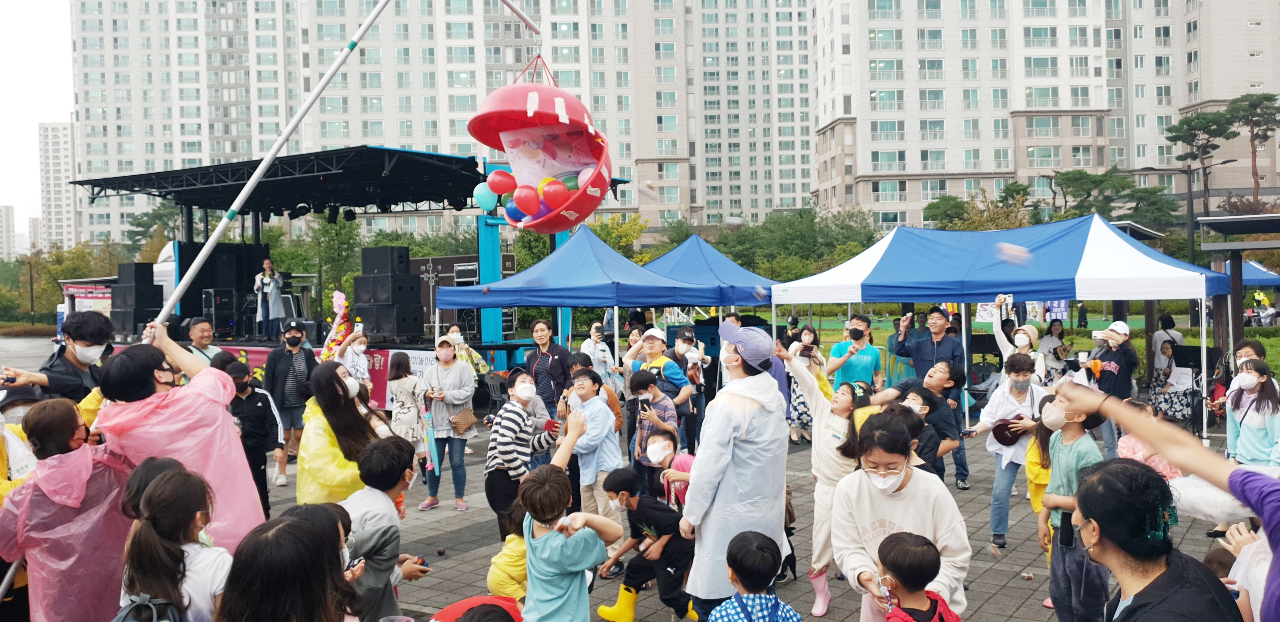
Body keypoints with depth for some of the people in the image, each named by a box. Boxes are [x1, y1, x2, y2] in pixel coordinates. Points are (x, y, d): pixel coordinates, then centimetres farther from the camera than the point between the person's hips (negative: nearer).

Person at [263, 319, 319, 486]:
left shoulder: (308, 354, 4)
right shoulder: (275, 355, 1)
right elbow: (268, 380, 0)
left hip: (302, 404, 0)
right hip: (281, 404, 0)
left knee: (301, 437, 4)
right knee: (283, 438, 4)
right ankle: (281, 474, 13)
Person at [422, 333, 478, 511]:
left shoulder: (464, 368, 1)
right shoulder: (430, 371, 14)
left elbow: (469, 391, -9)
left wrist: (447, 396, -17)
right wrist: (427, 394, -10)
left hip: (457, 423, -3)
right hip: (436, 423, 3)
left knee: (457, 462, 2)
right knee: (433, 462, 6)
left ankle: (459, 498, 15)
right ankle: (432, 497, 23)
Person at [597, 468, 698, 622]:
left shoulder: (648, 507, -29)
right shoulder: (632, 512, 2)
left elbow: (676, 522, -30)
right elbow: (635, 537, 18)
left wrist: (659, 545, -22)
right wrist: (614, 558, 23)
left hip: (676, 551, -10)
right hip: (656, 550, 10)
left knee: (668, 593, -7)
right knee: (634, 569, 18)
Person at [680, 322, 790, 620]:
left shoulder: (729, 404, -20)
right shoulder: (774, 395, 3)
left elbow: (709, 465, -18)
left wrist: (691, 514, -7)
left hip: (732, 519, -8)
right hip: (769, 514, 8)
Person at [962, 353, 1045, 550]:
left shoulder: (1039, 394, -6)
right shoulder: (1000, 393, -3)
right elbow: (989, 418, -6)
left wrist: (1032, 425, -22)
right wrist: (975, 430, -23)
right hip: (1007, 447, 0)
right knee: (1000, 492, -7)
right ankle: (997, 534, 7)